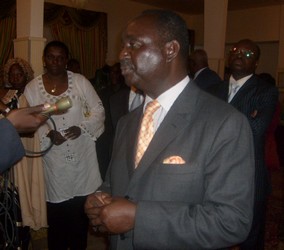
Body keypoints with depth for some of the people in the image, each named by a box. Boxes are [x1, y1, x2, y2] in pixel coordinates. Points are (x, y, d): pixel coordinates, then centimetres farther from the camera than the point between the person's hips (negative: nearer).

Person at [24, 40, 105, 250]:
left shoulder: (80, 81, -2)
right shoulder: (32, 88, 0)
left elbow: (98, 111, 1)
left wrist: (82, 127, -15)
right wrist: (48, 133, -17)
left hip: (82, 158, 0)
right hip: (54, 162, 0)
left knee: (81, 215, 13)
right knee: (57, 216, 9)